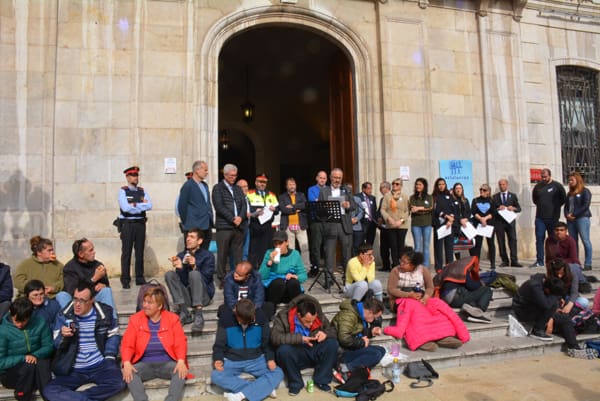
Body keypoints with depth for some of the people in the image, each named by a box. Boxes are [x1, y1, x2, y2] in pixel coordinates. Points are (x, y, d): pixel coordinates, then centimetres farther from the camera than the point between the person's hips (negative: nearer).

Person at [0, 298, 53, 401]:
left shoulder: (39, 323, -6)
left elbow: (48, 346, -1)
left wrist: (35, 355, -20)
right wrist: (23, 358, -22)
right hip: (10, 372, -2)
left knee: (43, 362, -31)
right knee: (29, 366, -33)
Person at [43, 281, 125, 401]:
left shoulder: (105, 312, -1)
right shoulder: (64, 315, 0)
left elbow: (113, 335, 11)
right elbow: (57, 345, 2)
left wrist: (110, 357, -2)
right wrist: (63, 336, -21)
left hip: (100, 365, -1)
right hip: (73, 370, 1)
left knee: (118, 383, -27)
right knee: (49, 390, -23)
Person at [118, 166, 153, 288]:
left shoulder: (142, 191, 11)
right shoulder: (123, 191, -2)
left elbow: (149, 206, -3)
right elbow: (125, 207, -16)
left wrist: (135, 205, -11)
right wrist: (142, 205, -8)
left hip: (140, 223, 4)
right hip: (127, 224, -4)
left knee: (140, 252, 9)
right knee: (126, 252, 1)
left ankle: (140, 278, 17)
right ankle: (125, 280, 8)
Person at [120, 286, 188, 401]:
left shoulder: (172, 318, 2)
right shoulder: (135, 319, 4)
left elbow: (180, 343, -3)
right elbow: (127, 344, 0)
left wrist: (181, 361, -22)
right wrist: (127, 363, -20)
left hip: (167, 363, -1)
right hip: (144, 364, 1)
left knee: (181, 372, -30)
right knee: (129, 373, -29)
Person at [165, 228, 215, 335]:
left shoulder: (208, 256, -2)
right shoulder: (181, 256, 8)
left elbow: (205, 279, -12)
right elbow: (182, 281, 0)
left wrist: (195, 267, -26)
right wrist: (180, 268, -18)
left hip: (203, 295, -4)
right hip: (186, 296, 4)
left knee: (194, 273, -29)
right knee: (169, 274, -15)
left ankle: (198, 315, -35)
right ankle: (184, 312, -24)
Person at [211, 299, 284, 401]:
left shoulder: (261, 319, -9)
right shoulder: (225, 321, -11)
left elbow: (267, 343, 2)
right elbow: (219, 345, -1)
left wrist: (270, 358, -14)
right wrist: (218, 359, -21)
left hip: (256, 359, 0)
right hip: (232, 361, 0)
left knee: (278, 373, -22)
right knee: (215, 376, -30)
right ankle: (265, 387, -26)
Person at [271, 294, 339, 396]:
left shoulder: (319, 316, -9)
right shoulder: (284, 316, -20)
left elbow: (333, 329, 2)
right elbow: (275, 337, -32)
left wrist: (325, 333, -22)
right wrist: (300, 338, -37)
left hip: (313, 353, 3)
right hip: (295, 356, -2)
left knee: (333, 344, -21)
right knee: (283, 350, -35)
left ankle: (321, 380, -6)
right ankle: (296, 383, -10)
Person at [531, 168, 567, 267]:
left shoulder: (557, 186, -2)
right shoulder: (537, 186, 9)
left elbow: (564, 199, 3)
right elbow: (534, 198, 23)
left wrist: (556, 207, 2)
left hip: (552, 218, -3)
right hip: (540, 217, 3)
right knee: (539, 239, -1)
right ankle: (539, 261, 3)